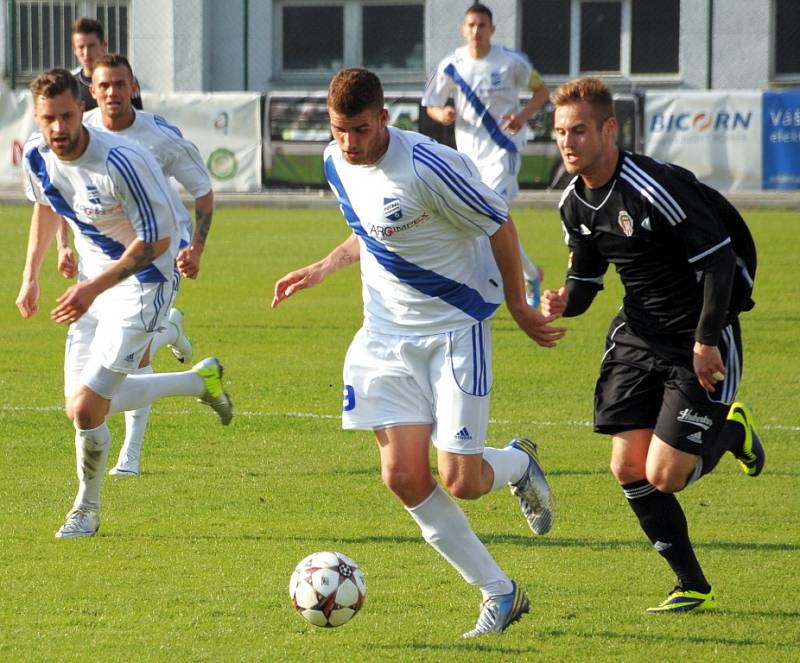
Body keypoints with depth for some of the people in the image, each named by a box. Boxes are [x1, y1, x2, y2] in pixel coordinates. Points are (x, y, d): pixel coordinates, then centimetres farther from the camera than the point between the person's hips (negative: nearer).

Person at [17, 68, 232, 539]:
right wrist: (32, 275, 14)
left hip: (143, 282, -8)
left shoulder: (121, 163, -30)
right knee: (82, 406, 9)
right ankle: (200, 380, 28)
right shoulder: (37, 156, -7)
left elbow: (157, 239, -23)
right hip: (95, 280, 8)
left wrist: (94, 287, -28)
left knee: (86, 409, -14)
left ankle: (87, 509, 16)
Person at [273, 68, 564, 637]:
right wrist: (324, 268, 8)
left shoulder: (428, 168, -24)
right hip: (386, 333, 6)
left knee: (460, 480, -10)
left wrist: (518, 308, -4)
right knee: (404, 476, -6)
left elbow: (499, 226, -12)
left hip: (456, 328, -6)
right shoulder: (336, 163, 0)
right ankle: (499, 592, 8)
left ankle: (519, 463, 28)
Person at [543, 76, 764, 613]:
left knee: (664, 476, -11)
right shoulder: (576, 202, 2)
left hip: (699, 341, -7)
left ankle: (731, 432, 22)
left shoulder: (655, 186, -24)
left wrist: (707, 340, -22)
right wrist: (565, 301, -12)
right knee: (628, 469, -1)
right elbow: (586, 278, 12)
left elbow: (718, 259, -21)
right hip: (638, 336, 7)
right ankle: (693, 587, 14)